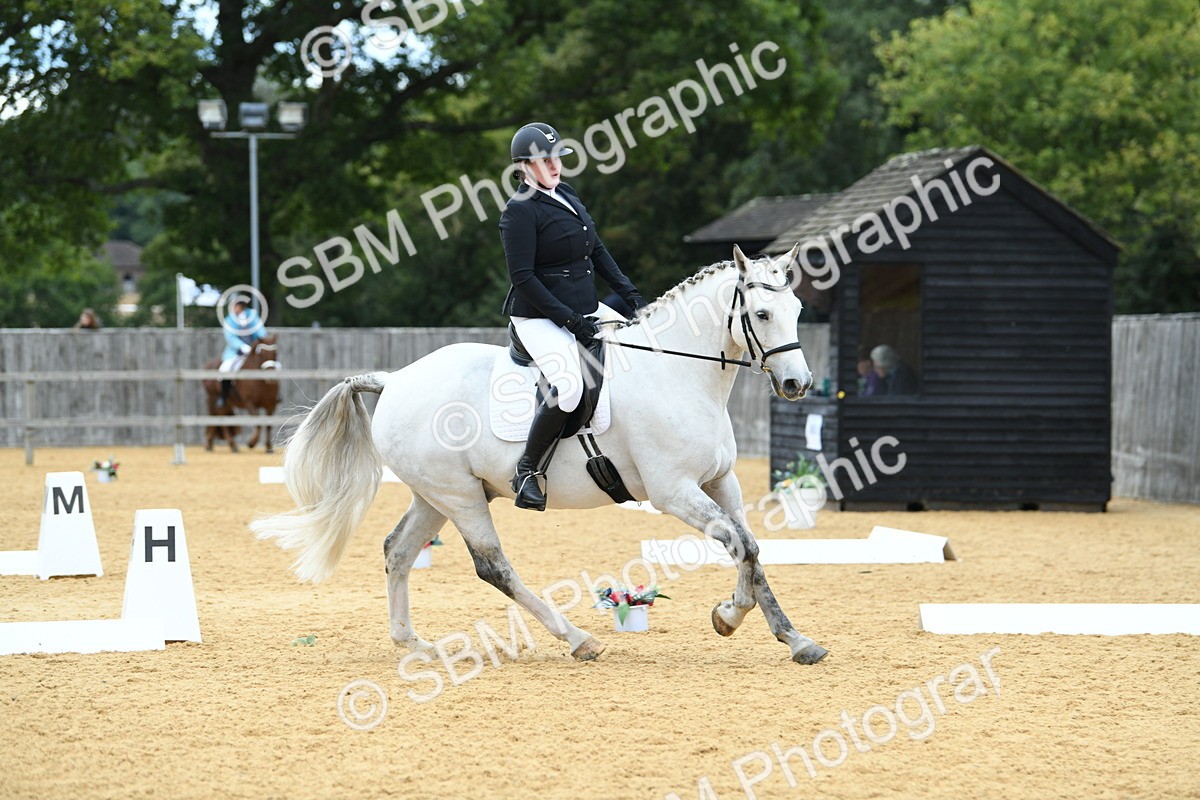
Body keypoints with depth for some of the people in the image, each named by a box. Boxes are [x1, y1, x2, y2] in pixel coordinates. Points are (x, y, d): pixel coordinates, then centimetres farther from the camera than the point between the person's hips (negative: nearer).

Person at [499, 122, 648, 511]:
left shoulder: (567, 196, 13)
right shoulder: (520, 211, -13)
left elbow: (597, 252, 20)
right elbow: (522, 277, -18)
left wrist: (631, 295, 8)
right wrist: (569, 319, -21)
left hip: (585, 312, 9)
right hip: (540, 319, -9)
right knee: (569, 387, -30)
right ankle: (527, 469, -14)